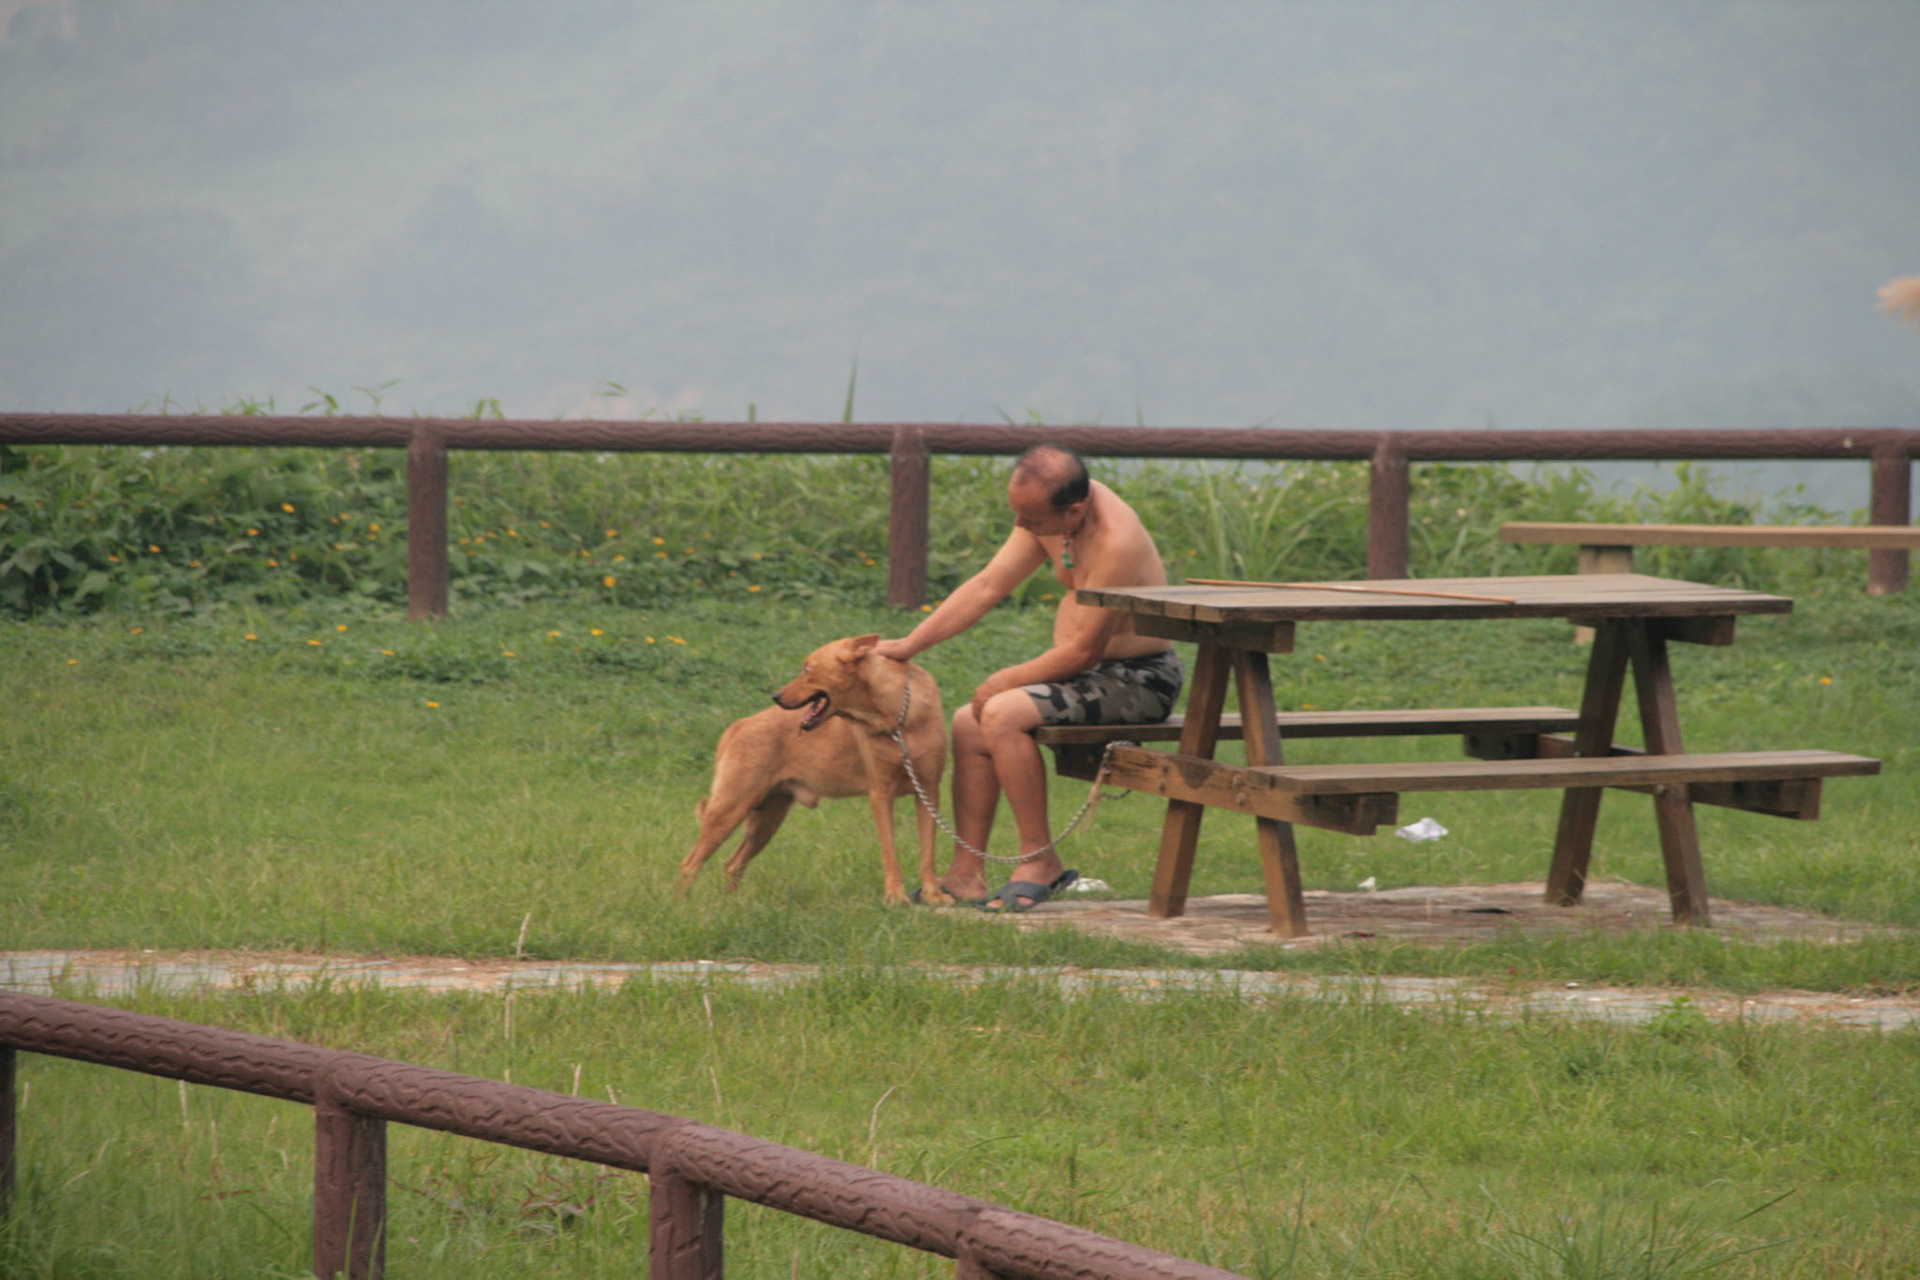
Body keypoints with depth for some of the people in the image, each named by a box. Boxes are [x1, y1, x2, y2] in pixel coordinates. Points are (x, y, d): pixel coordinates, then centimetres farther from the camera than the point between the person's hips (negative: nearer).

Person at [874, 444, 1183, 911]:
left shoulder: (1115, 542, -28)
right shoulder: (1046, 510, -1)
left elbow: (1084, 650, -24)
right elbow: (987, 586, 5)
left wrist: (1005, 681, -13)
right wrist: (909, 645, -1)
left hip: (1137, 680, -9)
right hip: (1092, 672, 9)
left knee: (1003, 714, -25)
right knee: (968, 724, 2)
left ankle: (1040, 862, -16)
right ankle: (966, 873, 2)